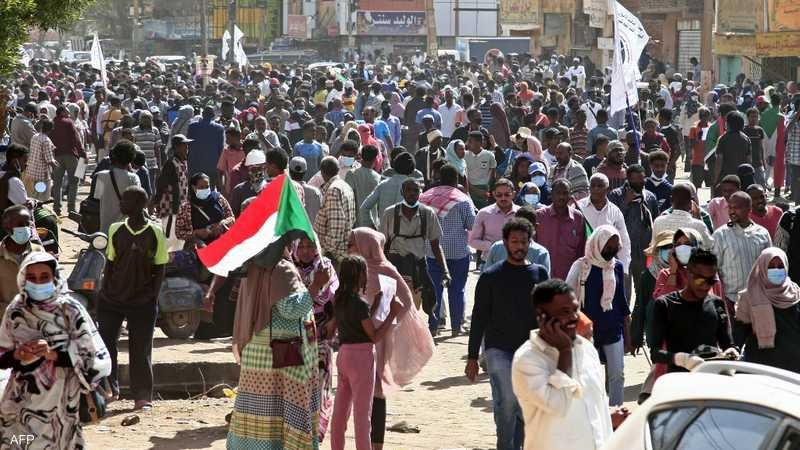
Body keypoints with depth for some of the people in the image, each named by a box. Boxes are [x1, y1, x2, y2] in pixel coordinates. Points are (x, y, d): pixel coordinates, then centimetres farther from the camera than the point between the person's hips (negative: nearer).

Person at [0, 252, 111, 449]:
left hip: (59, 405, -2)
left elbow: (97, 359, -11)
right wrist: (17, 355, -13)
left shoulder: (70, 311, -9)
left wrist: (53, 354, -21)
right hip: (19, 406, 3)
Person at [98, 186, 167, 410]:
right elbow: (110, 263, 9)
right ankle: (108, 389, 18)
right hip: (112, 299, 3)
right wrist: (105, 292, 3)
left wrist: (153, 299, -6)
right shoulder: (116, 230, 3)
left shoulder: (155, 233, -6)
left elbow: (159, 269, -1)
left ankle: (142, 396, 10)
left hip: (142, 301, -3)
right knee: (105, 343, 2)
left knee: (140, 349, 1)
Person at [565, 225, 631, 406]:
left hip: (613, 330, 4)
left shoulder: (617, 266, 6)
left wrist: (627, 333, 14)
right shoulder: (581, 267, -8)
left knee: (617, 376, 2)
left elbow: (621, 300, 13)